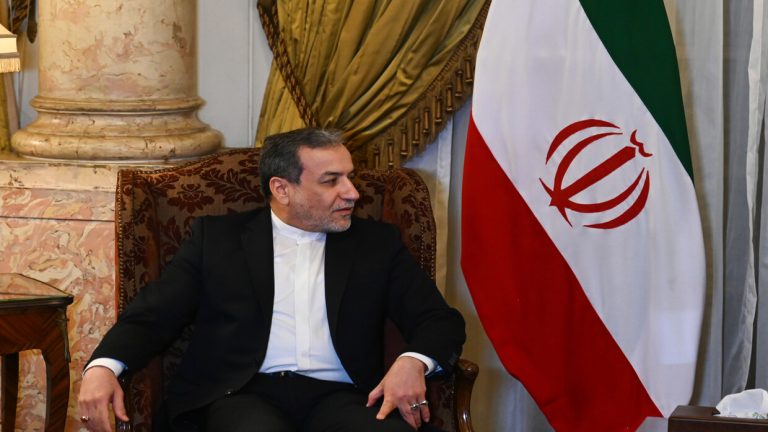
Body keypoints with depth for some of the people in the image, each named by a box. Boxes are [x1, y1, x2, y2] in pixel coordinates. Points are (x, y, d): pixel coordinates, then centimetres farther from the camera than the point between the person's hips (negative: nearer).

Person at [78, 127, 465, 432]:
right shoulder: (217, 237, 15)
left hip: (339, 397, 2)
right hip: (241, 395, -2)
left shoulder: (375, 243, 19)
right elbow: (153, 314, 9)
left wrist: (413, 362, -11)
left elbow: (441, 320, 14)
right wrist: (103, 367, -13)